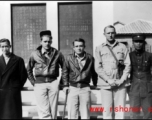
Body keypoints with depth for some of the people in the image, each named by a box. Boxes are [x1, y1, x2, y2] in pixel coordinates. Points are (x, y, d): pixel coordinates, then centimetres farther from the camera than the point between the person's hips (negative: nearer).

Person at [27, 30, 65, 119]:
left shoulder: (57, 53, 4)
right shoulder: (35, 54, 5)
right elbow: (29, 69, 16)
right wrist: (33, 82, 8)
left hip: (53, 83, 1)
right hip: (40, 83, -1)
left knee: (53, 111, 6)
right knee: (44, 112, -6)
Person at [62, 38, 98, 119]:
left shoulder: (90, 58, 3)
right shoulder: (68, 58, 1)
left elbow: (94, 72, 11)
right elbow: (65, 72, 7)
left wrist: (95, 84, 12)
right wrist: (65, 85, 0)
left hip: (85, 88, 0)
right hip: (72, 88, 0)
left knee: (85, 114, 7)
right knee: (72, 114, 1)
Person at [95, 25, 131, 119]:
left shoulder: (123, 47, 8)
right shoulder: (99, 49, 7)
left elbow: (128, 65, 4)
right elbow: (98, 67, 0)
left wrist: (122, 80, -8)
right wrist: (108, 80, -10)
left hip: (121, 84, 1)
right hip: (106, 84, 0)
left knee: (120, 111, 2)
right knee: (107, 111, 1)